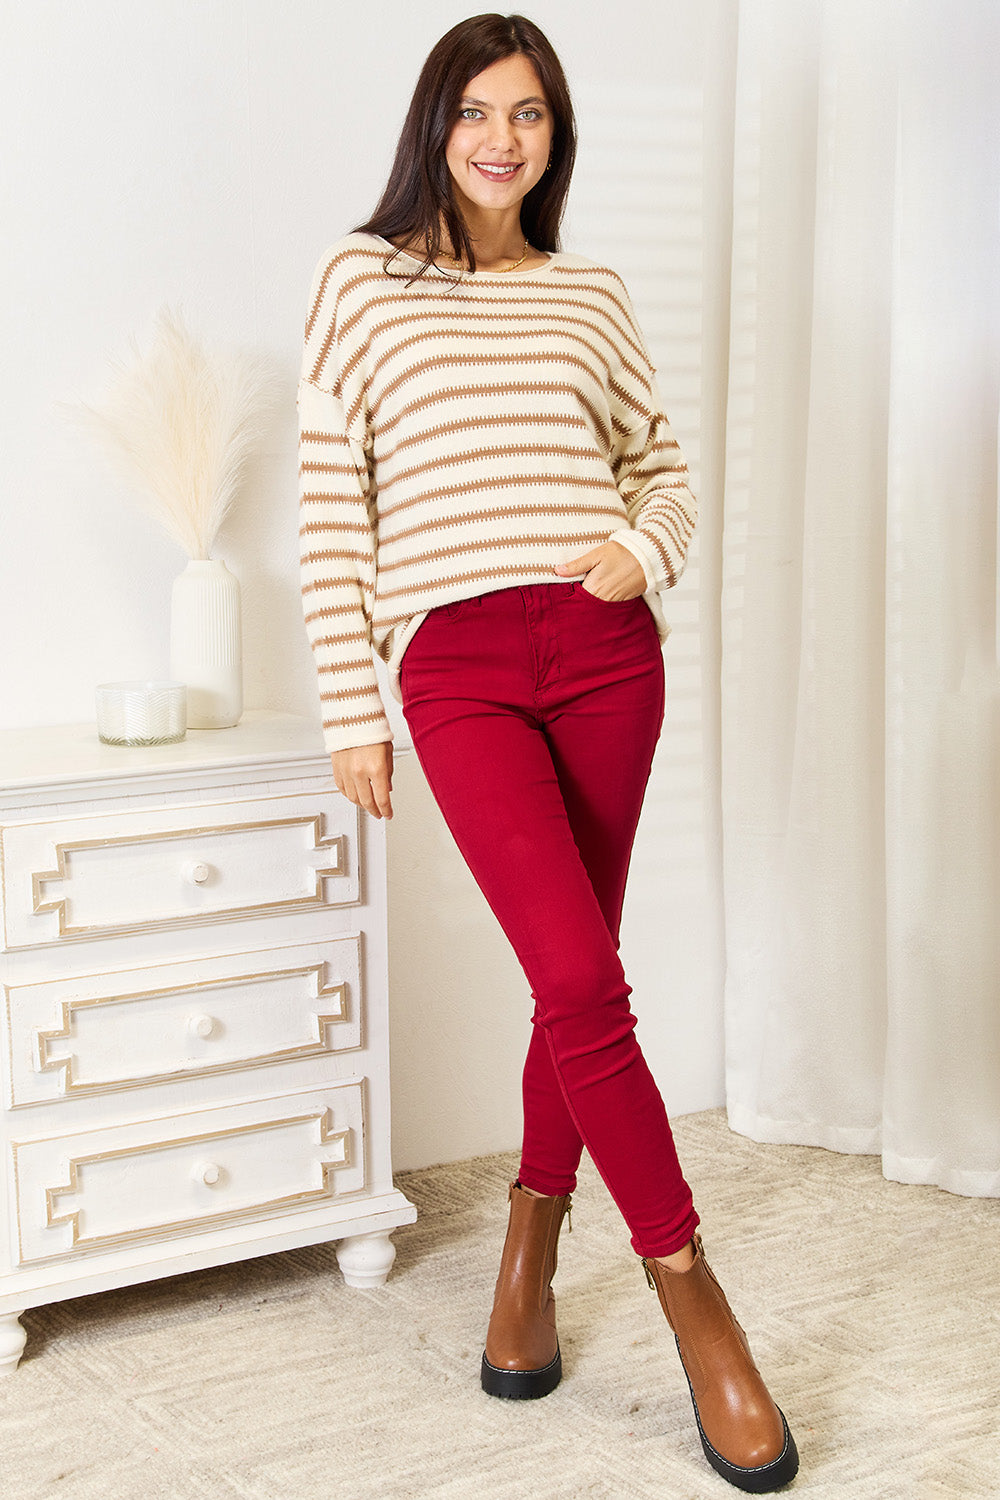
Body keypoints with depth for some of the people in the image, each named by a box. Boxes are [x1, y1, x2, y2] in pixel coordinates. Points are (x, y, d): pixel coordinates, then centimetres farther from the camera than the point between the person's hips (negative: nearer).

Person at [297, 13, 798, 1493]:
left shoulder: (591, 295, 15)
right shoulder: (362, 278, 6)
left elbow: (664, 463, 23)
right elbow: (331, 506, 3)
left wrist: (646, 551, -1)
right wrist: (350, 705, 0)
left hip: (603, 649, 4)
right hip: (456, 663, -3)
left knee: (576, 979, 7)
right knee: (583, 981, -14)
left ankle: (529, 1261, 27)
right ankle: (695, 1303, -2)